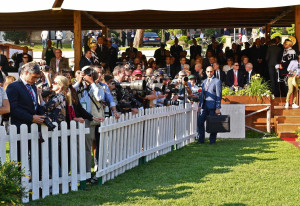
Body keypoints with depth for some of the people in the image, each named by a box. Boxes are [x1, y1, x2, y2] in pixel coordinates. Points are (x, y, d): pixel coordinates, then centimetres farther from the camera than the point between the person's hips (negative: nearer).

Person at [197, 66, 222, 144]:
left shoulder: (217, 82, -4)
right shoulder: (204, 81, 17)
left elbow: (218, 96, -8)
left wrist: (218, 108, -14)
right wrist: (200, 105, 13)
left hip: (212, 106, -6)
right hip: (204, 106, 6)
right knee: (200, 122, 0)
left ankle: (212, 140, 9)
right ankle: (201, 139, 9)